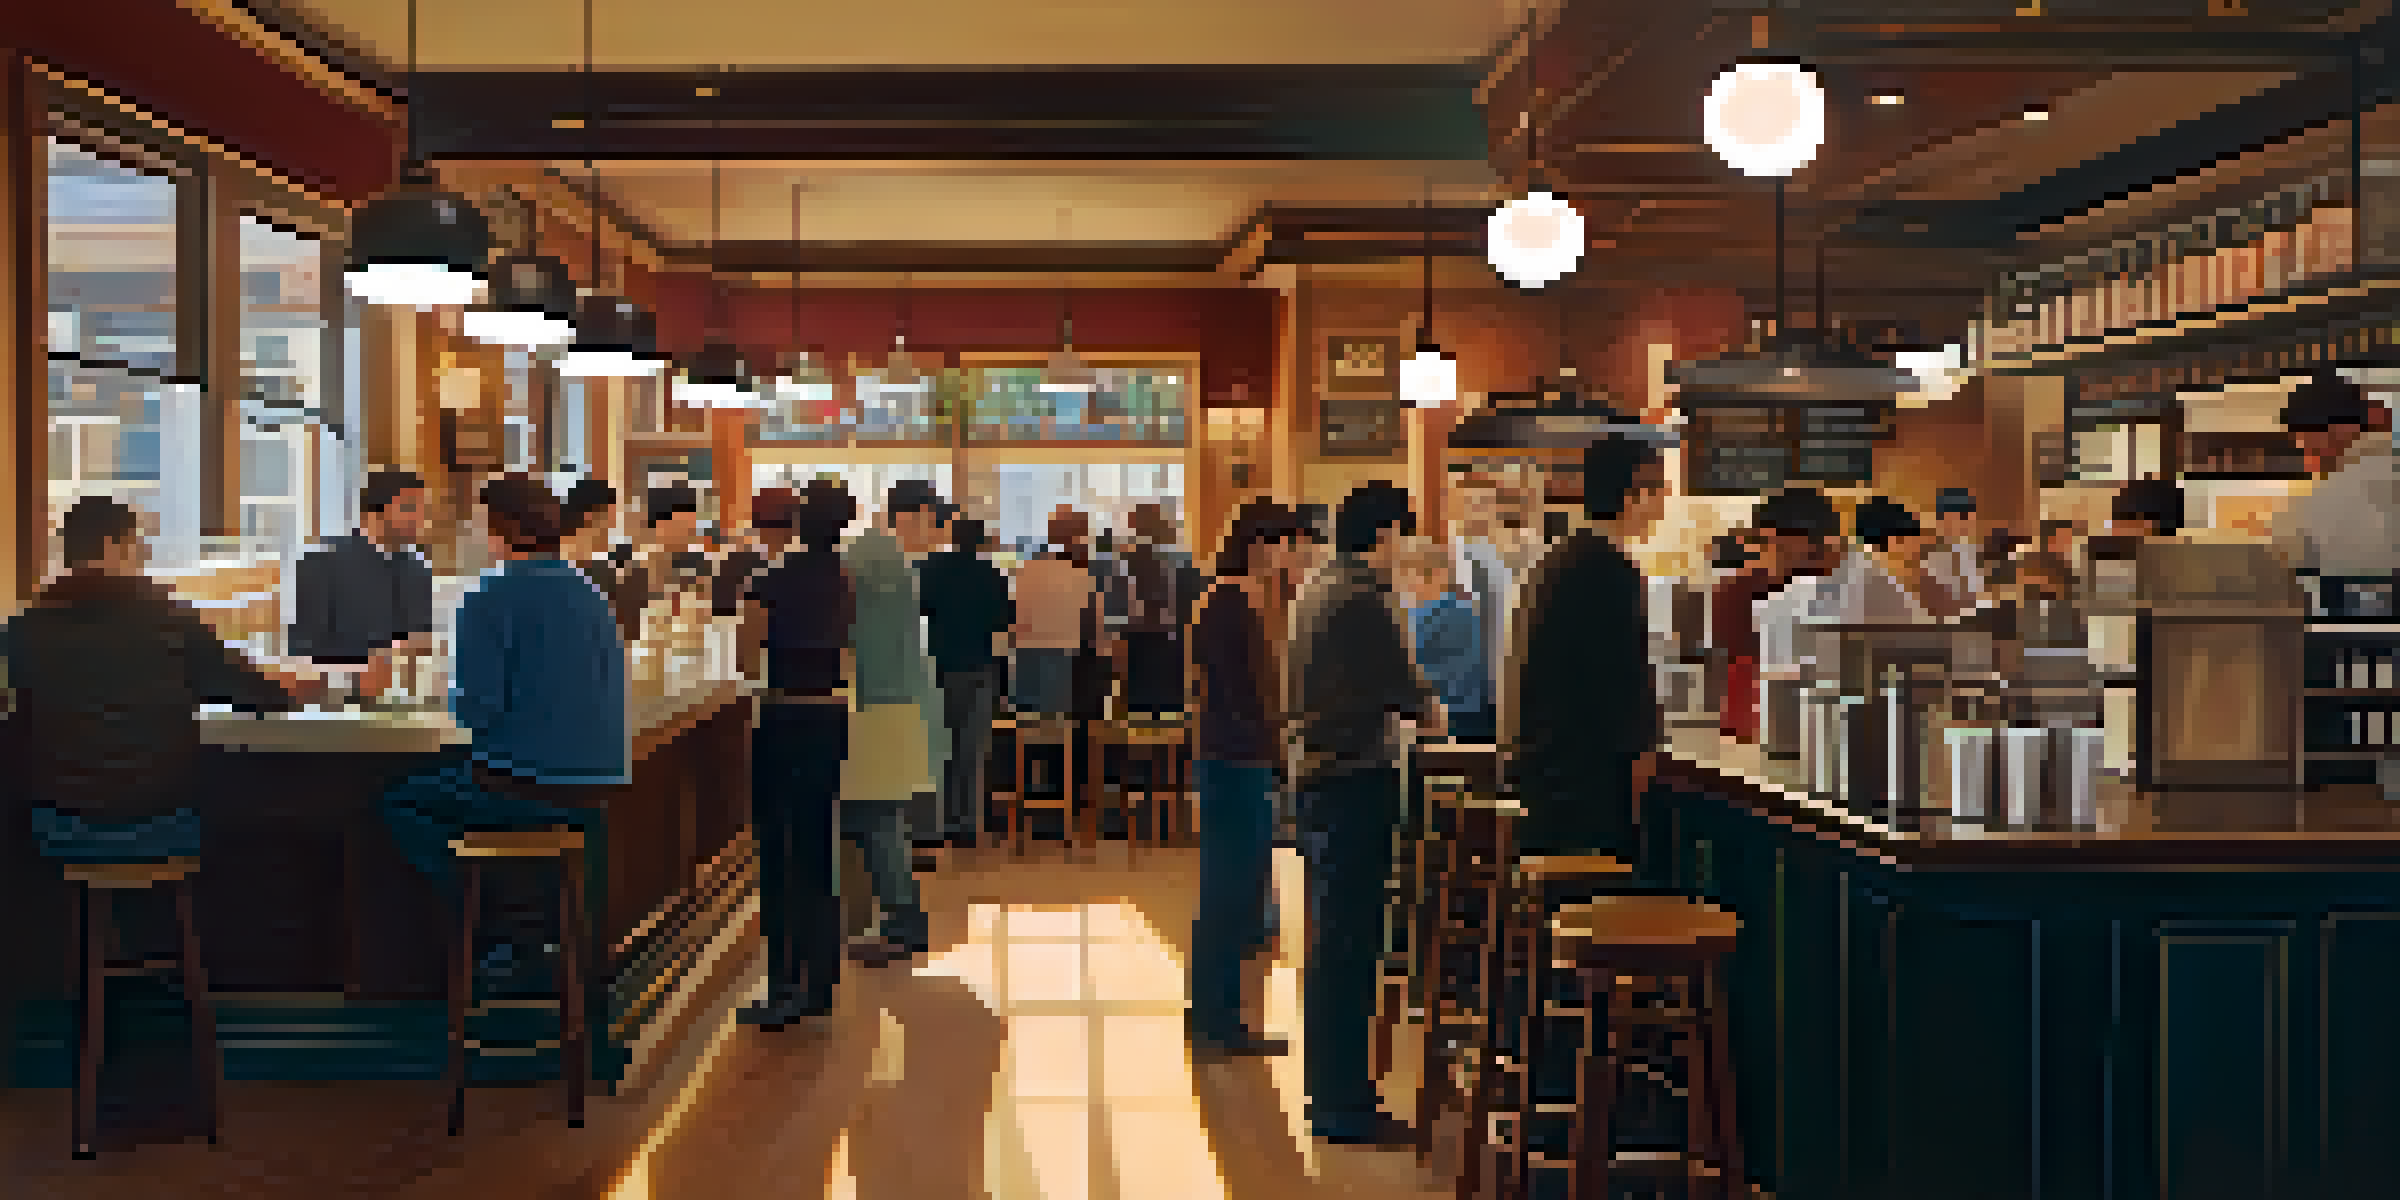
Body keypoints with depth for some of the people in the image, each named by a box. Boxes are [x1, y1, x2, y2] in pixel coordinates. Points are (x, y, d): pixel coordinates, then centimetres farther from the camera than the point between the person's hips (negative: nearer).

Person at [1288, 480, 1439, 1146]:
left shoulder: (1318, 587, 13)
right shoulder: (1363, 598, -18)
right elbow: (1402, 688, -15)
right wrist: (1428, 710, 7)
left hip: (1317, 775, 10)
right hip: (1357, 779, -10)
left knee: (1332, 933, 17)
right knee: (1350, 939, -4)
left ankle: (1332, 1083, 28)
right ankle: (1344, 1108, 2)